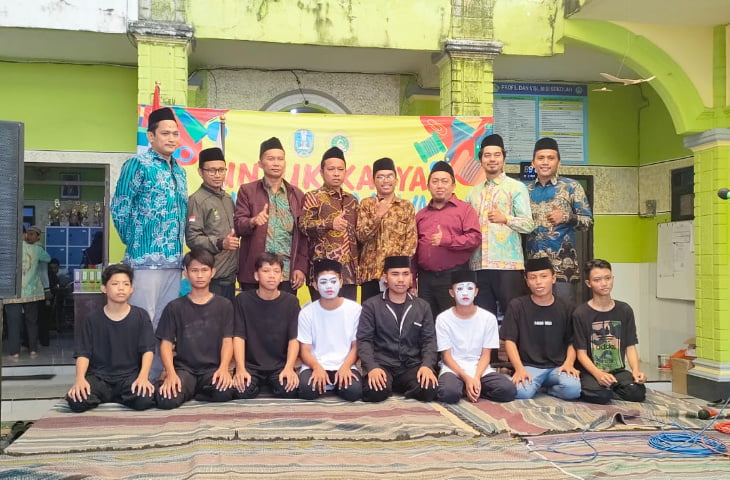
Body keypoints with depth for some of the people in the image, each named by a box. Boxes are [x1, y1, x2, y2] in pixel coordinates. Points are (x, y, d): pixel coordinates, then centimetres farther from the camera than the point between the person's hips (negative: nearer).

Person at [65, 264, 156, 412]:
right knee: (76, 402, -29)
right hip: (98, 376, 0)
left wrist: (143, 377, -22)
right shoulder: (92, 319, 3)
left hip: (129, 375, 0)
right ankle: (103, 396, 5)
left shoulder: (140, 316, 1)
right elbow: (83, 353, -1)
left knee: (145, 400, -30)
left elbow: (148, 350, -5)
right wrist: (80, 378, -20)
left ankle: (106, 397, 0)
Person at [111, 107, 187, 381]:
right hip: (146, 257, -7)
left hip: (174, 258, 7)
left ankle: (156, 377, 20)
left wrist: (178, 248, 14)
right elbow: (120, 208, -7)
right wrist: (134, 243, 0)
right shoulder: (138, 164, -5)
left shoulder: (179, 171, 17)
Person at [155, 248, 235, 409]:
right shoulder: (175, 307, 6)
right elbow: (166, 343, 1)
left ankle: (194, 390, -1)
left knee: (224, 392, -33)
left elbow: (227, 341, 2)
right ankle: (188, 389, 3)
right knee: (167, 401, -31)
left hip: (212, 368, 1)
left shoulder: (224, 305, 8)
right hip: (183, 367, 0)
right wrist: (171, 374, -16)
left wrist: (223, 368, -17)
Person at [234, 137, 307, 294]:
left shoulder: (297, 194, 11)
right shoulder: (247, 191, 6)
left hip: (288, 274, 1)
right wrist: (253, 221, -24)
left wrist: (301, 268, 0)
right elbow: (237, 225, -2)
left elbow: (303, 235, 8)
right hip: (254, 272, -1)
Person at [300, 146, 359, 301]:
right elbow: (304, 225, -14)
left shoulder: (352, 200, 18)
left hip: (349, 271, 6)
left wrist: (359, 264, 15)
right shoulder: (313, 197, 0)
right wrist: (330, 223, -27)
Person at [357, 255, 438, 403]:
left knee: (429, 390, -29)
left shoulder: (423, 306, 11)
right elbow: (364, 340, -3)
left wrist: (427, 365, -14)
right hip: (382, 364, -2)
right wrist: (372, 367, -21)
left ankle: (398, 388, 3)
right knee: (374, 392, -34)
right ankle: (388, 385, 2)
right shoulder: (371, 306, 3)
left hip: (412, 365, 2)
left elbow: (429, 340, 6)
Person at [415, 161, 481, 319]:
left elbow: (475, 238, -7)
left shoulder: (464, 209, 5)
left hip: (453, 276, -4)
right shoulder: (421, 214, 18)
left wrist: (446, 240, -16)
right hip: (425, 278, 4)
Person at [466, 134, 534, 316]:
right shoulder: (473, 192, 18)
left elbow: (528, 225, -3)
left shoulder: (516, 187, 3)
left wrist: (505, 218, -16)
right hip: (479, 265, 5)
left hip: (508, 264, -4)